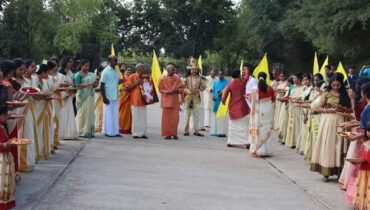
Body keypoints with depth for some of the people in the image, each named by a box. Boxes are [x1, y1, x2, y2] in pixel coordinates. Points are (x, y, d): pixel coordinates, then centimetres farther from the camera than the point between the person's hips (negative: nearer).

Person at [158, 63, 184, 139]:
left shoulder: (177, 79, 7)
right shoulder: (163, 78, 0)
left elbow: (182, 88, 9)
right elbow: (160, 89, -1)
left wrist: (177, 90, -12)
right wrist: (168, 92, -16)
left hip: (175, 101, 2)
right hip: (166, 100, -2)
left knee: (175, 118, -1)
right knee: (166, 118, -2)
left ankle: (174, 134, 7)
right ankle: (167, 134, 3)